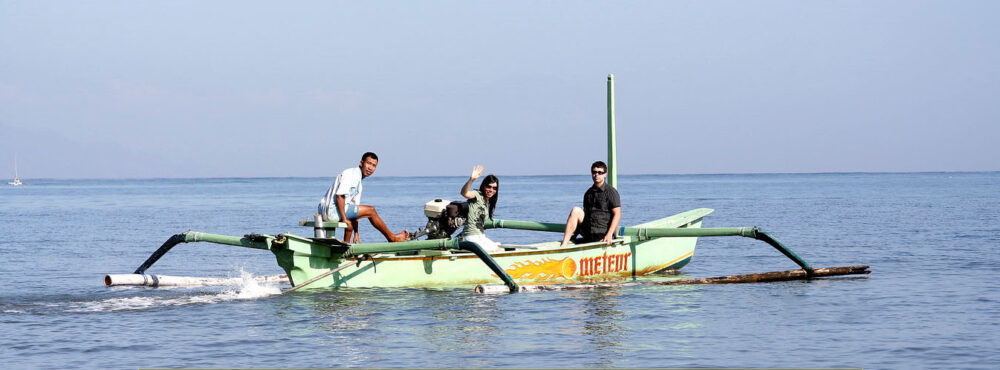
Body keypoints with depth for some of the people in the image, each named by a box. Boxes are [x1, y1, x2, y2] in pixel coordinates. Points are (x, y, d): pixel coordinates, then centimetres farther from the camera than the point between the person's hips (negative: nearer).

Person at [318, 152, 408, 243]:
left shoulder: (359, 183, 20)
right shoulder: (350, 174, -10)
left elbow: (355, 210, 22)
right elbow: (339, 195, -21)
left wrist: (356, 234, 20)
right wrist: (344, 219, -19)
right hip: (332, 211, -10)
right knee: (371, 210, -5)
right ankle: (391, 237, 7)